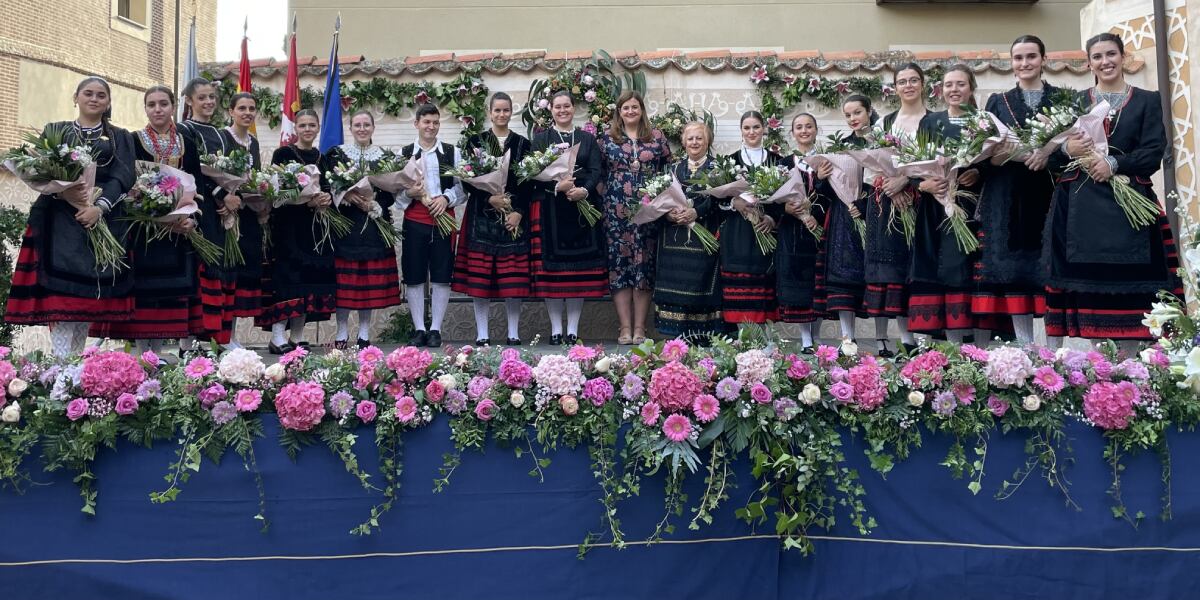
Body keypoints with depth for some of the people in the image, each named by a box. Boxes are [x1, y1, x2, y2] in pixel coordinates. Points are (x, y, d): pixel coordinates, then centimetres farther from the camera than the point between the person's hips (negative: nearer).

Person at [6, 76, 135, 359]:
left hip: (102, 221, 1)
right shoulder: (54, 131, 15)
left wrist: (99, 207, -16)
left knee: (87, 292, -1)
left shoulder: (120, 138, 14)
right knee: (60, 291, -11)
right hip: (60, 220, -1)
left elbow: (123, 177, 0)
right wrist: (63, 192, -17)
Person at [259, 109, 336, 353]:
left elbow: (331, 188, 17)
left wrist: (327, 199, -6)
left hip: (316, 227, 5)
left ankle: (297, 336, 9)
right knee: (287, 278, -12)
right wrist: (307, 201, -20)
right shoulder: (283, 154, -1)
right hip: (289, 226, -5)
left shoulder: (323, 157, 15)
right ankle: (278, 337, -11)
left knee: (311, 279, 3)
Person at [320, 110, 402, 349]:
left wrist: (374, 199, -12)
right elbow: (325, 186, -1)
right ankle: (342, 332, 8)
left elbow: (392, 193, 5)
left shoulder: (385, 156, 10)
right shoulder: (335, 154, 6)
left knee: (370, 279, 2)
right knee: (344, 278, -2)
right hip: (344, 222, -1)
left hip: (374, 224, 1)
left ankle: (364, 332, 11)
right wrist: (346, 196, -17)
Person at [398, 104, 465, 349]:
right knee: (414, 277, 3)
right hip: (414, 221, 0)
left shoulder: (453, 152, 7)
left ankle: (435, 329, 10)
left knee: (441, 277, 1)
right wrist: (409, 193, -14)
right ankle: (419, 329, 12)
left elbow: (463, 186, 5)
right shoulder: (404, 153, 7)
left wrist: (446, 198, -12)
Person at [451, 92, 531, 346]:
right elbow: (467, 180, 2)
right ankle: (482, 333, 6)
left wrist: (519, 212, -8)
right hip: (482, 216, -1)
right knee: (480, 277, -2)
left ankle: (513, 332, 9)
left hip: (514, 217, 1)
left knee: (514, 277, 0)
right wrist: (489, 198, -12)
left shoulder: (522, 144, 9)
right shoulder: (476, 141, 7)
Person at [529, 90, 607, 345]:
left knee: (580, 268, 1)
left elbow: (596, 171, 2)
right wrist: (557, 186, -20)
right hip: (550, 209, -2)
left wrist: (584, 190, -17)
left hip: (582, 207, 2)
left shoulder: (588, 139, 15)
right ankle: (556, 329, 7)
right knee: (551, 267, -2)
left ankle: (573, 329, 8)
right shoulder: (540, 138, 9)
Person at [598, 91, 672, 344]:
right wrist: (604, 195, 0)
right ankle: (625, 327, 3)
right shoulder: (606, 138, 8)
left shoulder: (656, 137, 9)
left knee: (644, 265, 0)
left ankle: (640, 327, 6)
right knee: (619, 264, -2)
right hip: (616, 211, 0)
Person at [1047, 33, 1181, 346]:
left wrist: (1113, 163, -14)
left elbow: (1154, 154, 0)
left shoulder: (1147, 101, 10)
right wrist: (1068, 150, -14)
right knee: (1090, 288, -4)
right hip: (1083, 209, 1)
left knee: (1130, 286, -5)